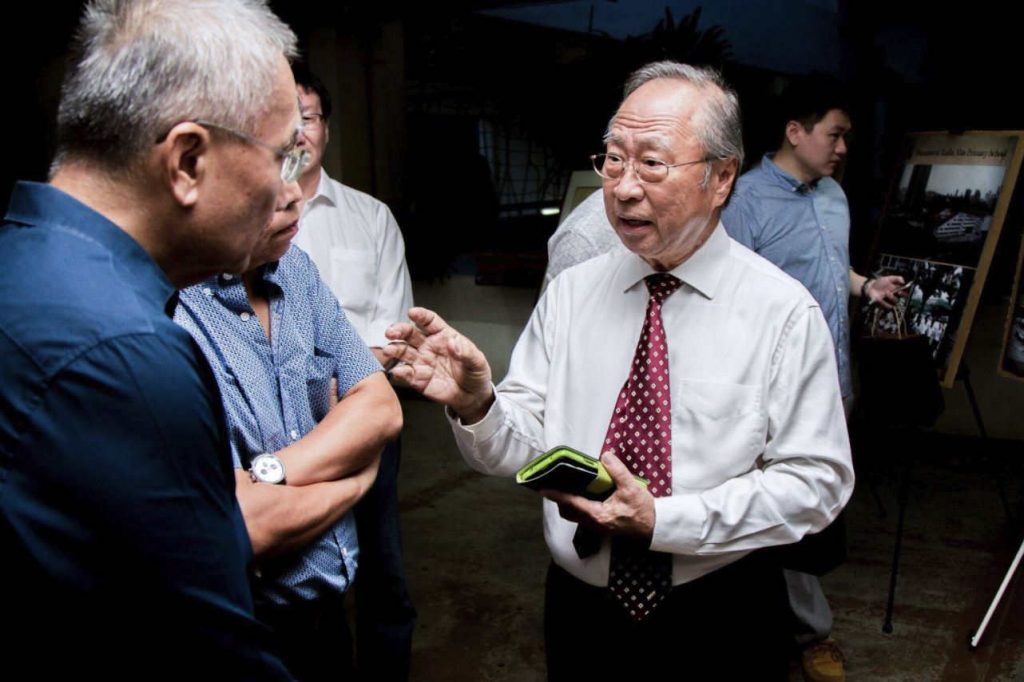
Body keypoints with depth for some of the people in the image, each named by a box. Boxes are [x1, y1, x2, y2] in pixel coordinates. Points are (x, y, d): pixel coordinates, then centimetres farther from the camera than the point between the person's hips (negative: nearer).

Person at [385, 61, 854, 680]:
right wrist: (475, 404, -27)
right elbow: (520, 447, -4)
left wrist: (660, 521, -22)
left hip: (724, 622, -2)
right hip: (579, 608, 3)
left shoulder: (785, 314, -11)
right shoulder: (569, 294, -3)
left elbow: (816, 482, -12)